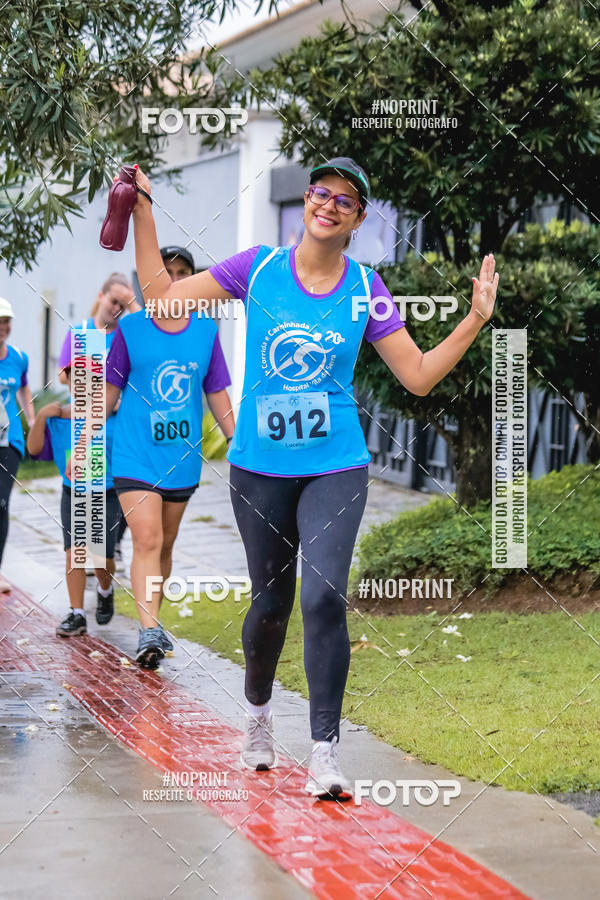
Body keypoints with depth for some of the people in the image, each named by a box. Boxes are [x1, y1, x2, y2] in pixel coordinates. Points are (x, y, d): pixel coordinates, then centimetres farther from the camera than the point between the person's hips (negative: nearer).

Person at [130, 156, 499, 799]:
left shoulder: (366, 289, 0)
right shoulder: (259, 267, -1)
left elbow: (419, 376, 3)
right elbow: (162, 296, 4)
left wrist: (477, 318, -6)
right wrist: (142, 213, -1)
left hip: (335, 467, -1)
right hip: (259, 466, 1)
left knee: (324, 597, -17)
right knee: (270, 601, 8)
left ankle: (324, 757, -13)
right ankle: (258, 711, 38)